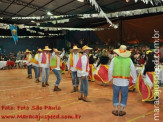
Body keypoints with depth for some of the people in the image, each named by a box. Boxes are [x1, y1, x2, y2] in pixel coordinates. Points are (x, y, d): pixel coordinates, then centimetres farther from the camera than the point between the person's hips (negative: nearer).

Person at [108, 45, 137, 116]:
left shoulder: (114, 59, -4)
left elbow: (110, 70, 1)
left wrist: (110, 78, 16)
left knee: (115, 95, 15)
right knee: (124, 96, 15)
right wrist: (134, 80, 16)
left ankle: (116, 110, 21)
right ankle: (121, 111, 20)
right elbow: (133, 71, 4)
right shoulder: (129, 60, -3)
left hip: (116, 81, 0)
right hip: (125, 82, 0)